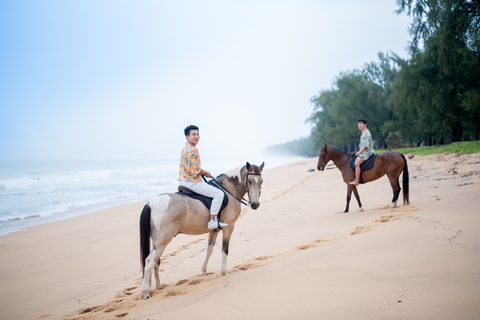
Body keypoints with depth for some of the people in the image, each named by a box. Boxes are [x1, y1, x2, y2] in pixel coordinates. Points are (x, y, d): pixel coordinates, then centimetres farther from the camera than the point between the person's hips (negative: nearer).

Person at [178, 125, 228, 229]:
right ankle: (212, 221, -13)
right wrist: (206, 173, -6)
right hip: (192, 182, -11)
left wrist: (203, 172, 11)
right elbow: (195, 171, -23)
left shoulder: (186, 148, 13)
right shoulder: (192, 150, -20)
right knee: (219, 193, -12)